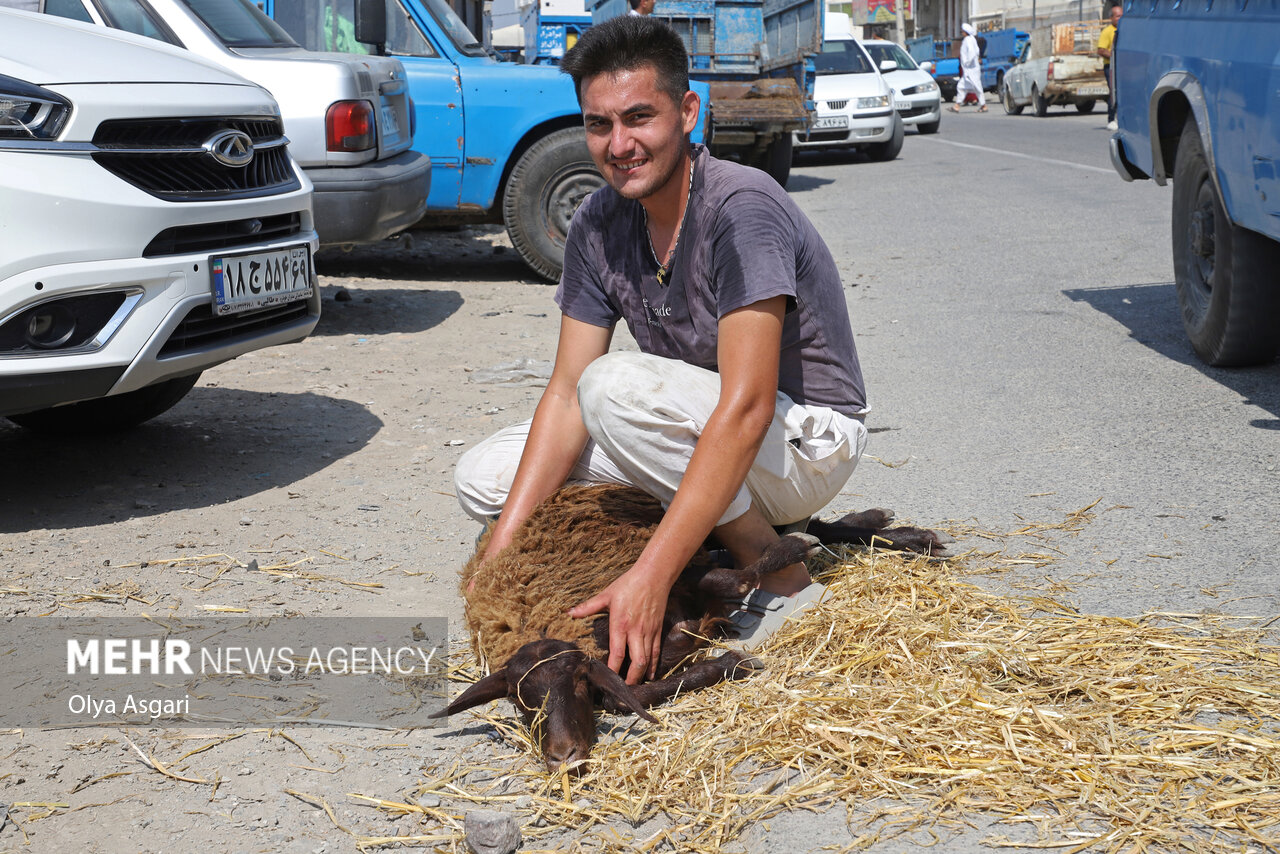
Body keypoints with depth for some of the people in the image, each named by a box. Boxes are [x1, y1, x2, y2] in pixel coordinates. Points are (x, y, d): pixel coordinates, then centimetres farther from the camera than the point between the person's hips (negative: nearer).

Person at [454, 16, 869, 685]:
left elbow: (746, 410, -34)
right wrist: (503, 545, -19)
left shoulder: (740, 207, -26)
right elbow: (565, 392, -6)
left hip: (807, 437, -7)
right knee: (483, 477, -3)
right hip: (697, 444, 7)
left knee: (616, 384, -32)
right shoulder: (597, 225, -4)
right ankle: (726, 534, 4)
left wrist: (650, 576, -41)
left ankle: (782, 583, -15)